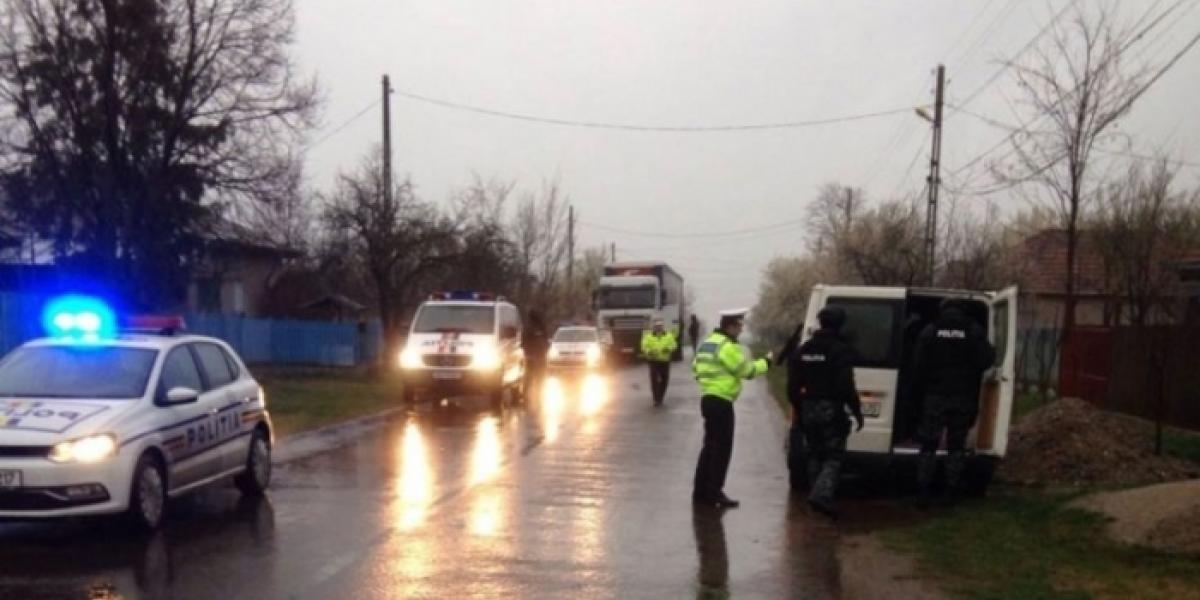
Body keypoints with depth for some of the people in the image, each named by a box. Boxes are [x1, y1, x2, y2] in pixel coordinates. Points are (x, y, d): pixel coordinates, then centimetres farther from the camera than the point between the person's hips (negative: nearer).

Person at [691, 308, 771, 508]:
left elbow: (696, 365, 21)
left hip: (708, 398, 10)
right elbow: (748, 370, -13)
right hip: (721, 402, -10)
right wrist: (766, 363, 1)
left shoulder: (709, 342, 14)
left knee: (711, 445, 15)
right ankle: (715, 493, -3)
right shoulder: (728, 346, -16)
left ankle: (701, 491, 19)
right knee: (722, 448, -4)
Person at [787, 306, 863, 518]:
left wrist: (797, 410, 18)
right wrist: (856, 411, -8)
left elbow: (793, 385, 10)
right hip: (831, 410, -6)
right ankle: (822, 495, -19)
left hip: (809, 410, 6)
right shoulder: (840, 350, -12)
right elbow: (846, 385, -17)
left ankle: (817, 495, 20)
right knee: (834, 457, -2)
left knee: (815, 456, 17)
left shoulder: (803, 350, 9)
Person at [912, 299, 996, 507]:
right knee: (956, 445, 11)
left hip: (936, 395, -1)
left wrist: (923, 386, 10)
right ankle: (952, 492, 11)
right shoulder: (975, 331, -2)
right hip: (964, 397, 1)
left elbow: (918, 365, -4)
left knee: (929, 445, 4)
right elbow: (986, 360, -6)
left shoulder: (929, 331, -2)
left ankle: (923, 492, -1)